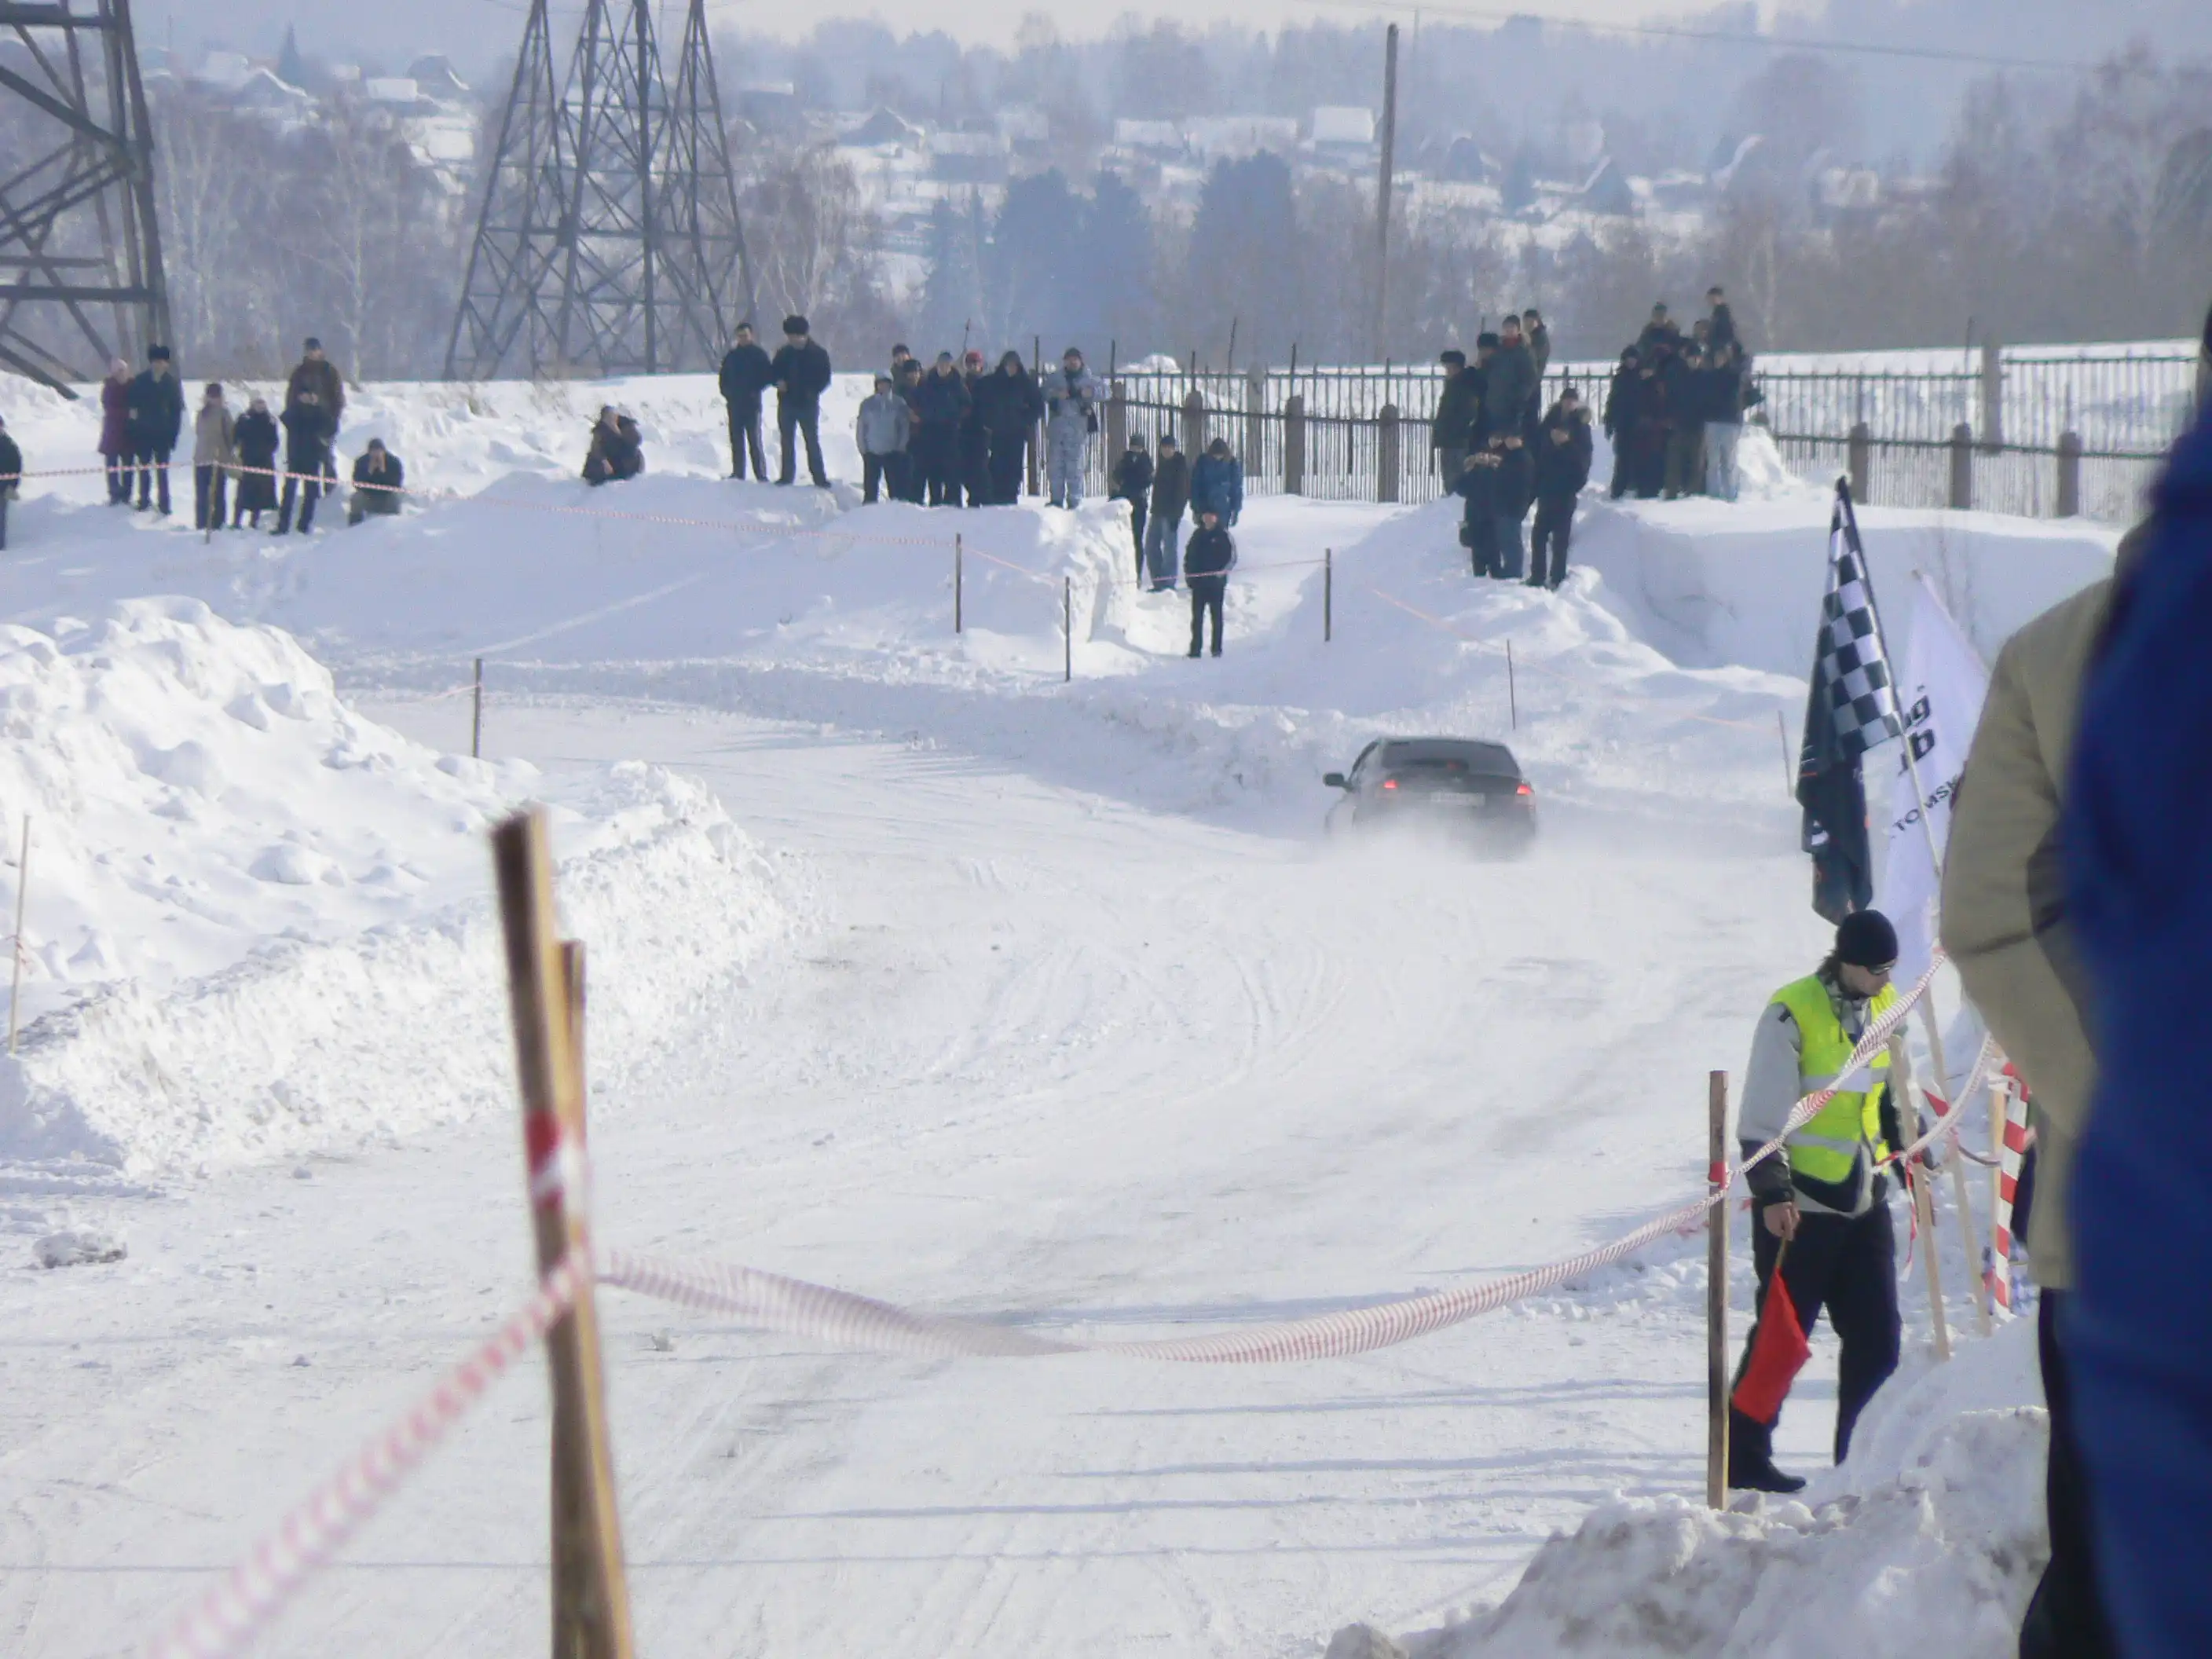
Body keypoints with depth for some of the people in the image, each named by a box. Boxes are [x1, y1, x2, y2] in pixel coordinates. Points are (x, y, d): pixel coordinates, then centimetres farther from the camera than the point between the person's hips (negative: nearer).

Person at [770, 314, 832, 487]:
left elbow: (825, 378, -1)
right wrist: (778, 382, -10)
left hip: (808, 403, -3)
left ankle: (819, 477, 0)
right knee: (787, 441, 6)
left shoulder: (818, 354, -2)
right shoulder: (784, 354, 7)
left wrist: (813, 392, -16)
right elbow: (772, 373, 13)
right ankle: (787, 475, 13)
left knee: (812, 441, -3)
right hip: (787, 403, 3)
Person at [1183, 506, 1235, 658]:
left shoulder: (1223, 535, 0)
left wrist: (1223, 571, -13)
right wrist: (1188, 572, 5)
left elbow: (1232, 557, -1)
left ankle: (1217, 649, 5)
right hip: (1198, 581, 4)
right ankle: (1195, 649, 3)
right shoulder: (1197, 535, 12)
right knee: (1197, 617, 2)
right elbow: (1189, 555, 18)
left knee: (1216, 615, 1)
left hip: (1216, 582, -4)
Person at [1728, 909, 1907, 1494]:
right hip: (1800, 1204, -7)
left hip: (1864, 1198, 7)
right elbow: (1763, 1114, -14)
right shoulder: (1794, 1013, -13)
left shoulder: (1883, 1006, 9)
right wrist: (1771, 1190, -20)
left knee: (1876, 1334, 5)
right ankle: (1744, 1456, 7)